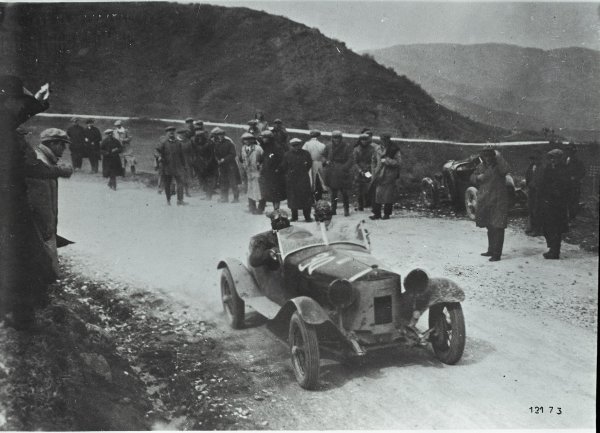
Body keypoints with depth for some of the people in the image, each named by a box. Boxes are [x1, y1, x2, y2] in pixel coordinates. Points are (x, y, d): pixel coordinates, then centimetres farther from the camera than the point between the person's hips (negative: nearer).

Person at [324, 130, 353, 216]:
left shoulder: (347, 148, -1)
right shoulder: (329, 148, 11)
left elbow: (350, 159, -8)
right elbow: (324, 157, 20)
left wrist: (344, 167, -21)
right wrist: (326, 162, -3)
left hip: (343, 174, -3)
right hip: (331, 173, 3)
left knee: (345, 192, -4)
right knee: (333, 192, 8)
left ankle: (346, 210, 6)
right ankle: (333, 209, 16)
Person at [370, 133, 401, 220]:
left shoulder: (394, 150, -5)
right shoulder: (378, 149, 8)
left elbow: (398, 161, -11)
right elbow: (373, 161, 17)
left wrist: (386, 160, -15)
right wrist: (374, 173, 9)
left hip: (389, 176, -4)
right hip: (379, 176, 4)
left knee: (388, 195, 1)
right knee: (377, 194, 3)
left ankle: (387, 214, 12)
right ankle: (377, 213, 11)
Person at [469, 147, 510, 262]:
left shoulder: (498, 166, -9)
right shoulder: (481, 166, 9)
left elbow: (506, 170, -31)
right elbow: (472, 177, 17)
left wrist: (499, 157, -27)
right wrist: (478, 177, -4)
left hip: (498, 202, -7)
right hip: (484, 202, 7)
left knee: (497, 228, -7)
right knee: (490, 227, 18)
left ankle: (497, 254, -5)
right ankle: (491, 250, 31)